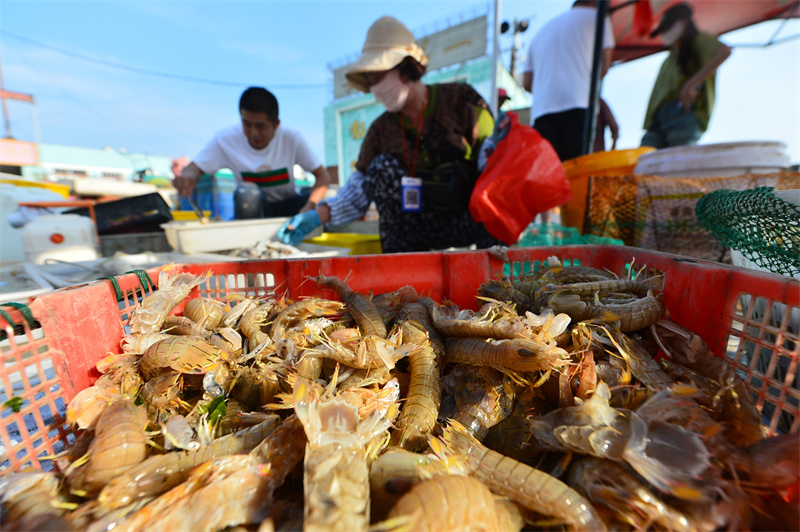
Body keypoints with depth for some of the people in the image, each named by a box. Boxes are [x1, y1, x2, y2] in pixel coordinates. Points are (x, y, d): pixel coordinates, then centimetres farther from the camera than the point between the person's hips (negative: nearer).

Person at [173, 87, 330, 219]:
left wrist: (308, 208, -34)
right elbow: (194, 168, -12)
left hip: (288, 206, 0)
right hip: (252, 209, 0)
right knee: (245, 192, -35)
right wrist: (187, 177, -38)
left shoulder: (292, 139, -16)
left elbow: (323, 177, -16)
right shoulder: (226, 140, -13)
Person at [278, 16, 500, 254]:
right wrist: (318, 215, -15)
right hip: (424, 226, 4)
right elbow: (360, 189, 0)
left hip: (472, 218, -3)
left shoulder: (460, 100, -5)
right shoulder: (381, 129, 3)